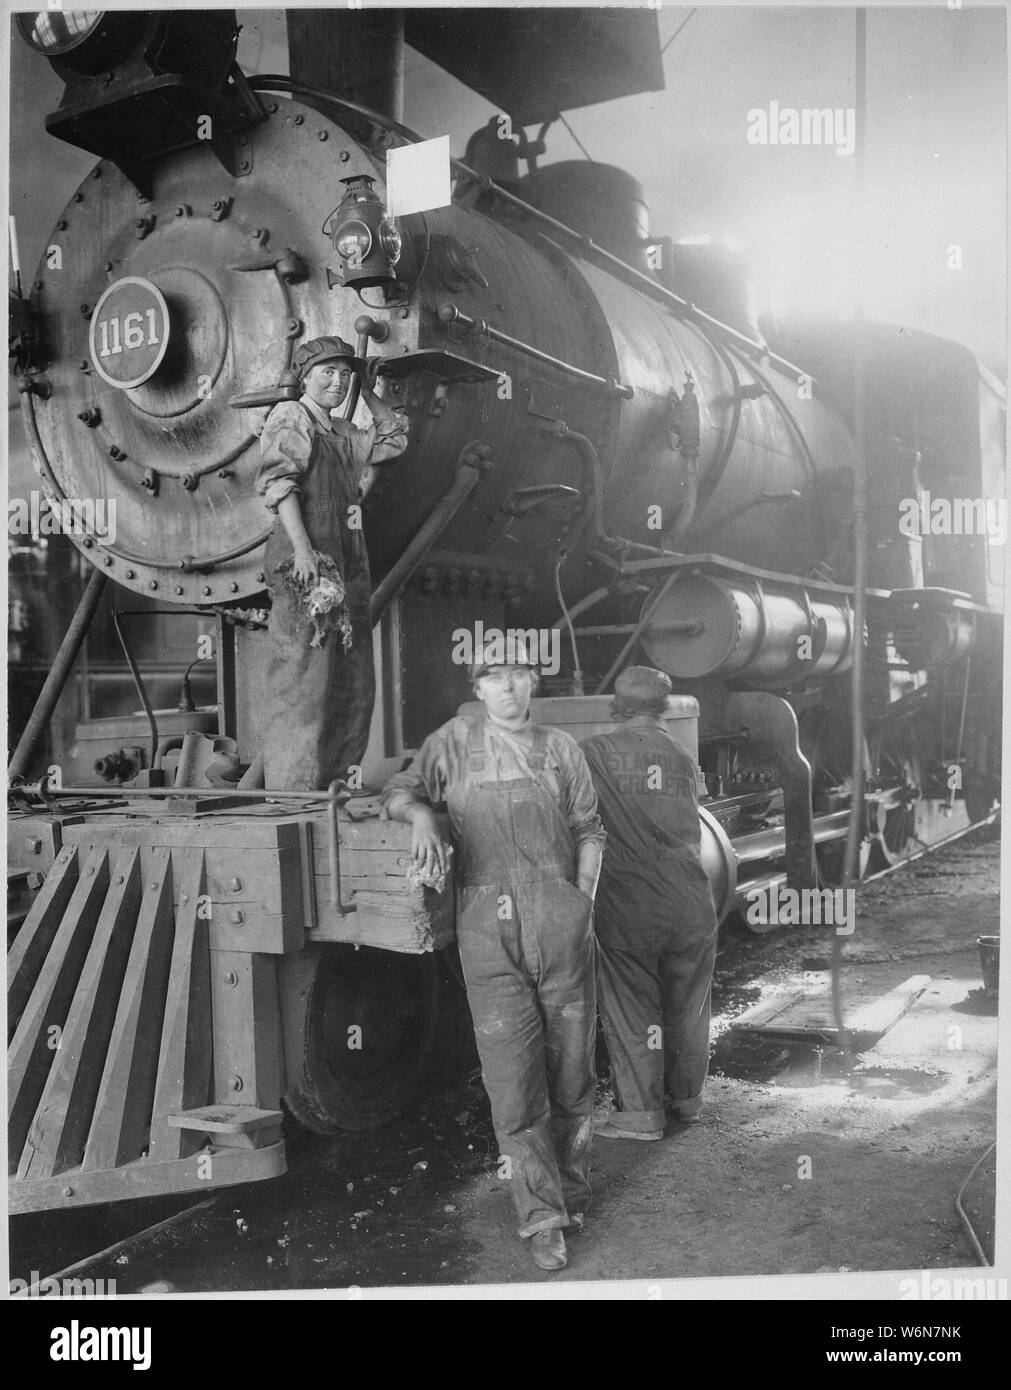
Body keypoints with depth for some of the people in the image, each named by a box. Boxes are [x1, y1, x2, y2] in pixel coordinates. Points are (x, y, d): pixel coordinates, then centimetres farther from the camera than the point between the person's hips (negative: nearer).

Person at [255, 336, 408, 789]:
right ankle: (292, 788, -8)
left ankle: (334, 777, 17)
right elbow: (278, 482, -13)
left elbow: (395, 438, 37)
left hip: (348, 562, 9)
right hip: (308, 562, -9)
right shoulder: (290, 417, -1)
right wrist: (302, 548, -22)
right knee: (304, 674, -11)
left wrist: (368, 393, 25)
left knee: (351, 680, 9)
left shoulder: (343, 433, 22)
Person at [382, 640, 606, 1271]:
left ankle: (572, 1189, 28)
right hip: (489, 927, -1)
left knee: (571, 1062, 9)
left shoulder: (561, 748, 12)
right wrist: (422, 815, -13)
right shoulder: (454, 742, 9)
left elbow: (588, 830, 15)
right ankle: (542, 1217, 5)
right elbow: (400, 791, 10)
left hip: (561, 921, 1)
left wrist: (584, 901, 4)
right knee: (511, 1072, -4)